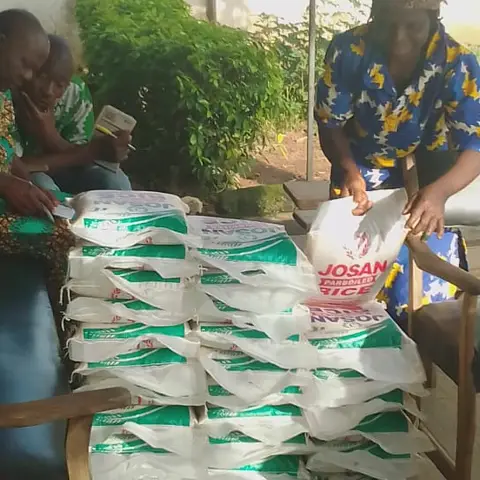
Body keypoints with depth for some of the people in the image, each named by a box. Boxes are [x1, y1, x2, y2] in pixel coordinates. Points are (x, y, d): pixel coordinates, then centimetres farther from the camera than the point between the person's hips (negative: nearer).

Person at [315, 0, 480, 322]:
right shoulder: (348, 50, -21)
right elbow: (330, 125, -11)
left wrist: (440, 191, -47)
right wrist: (348, 170, -31)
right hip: (361, 176, 1)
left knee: (424, 298, 0)